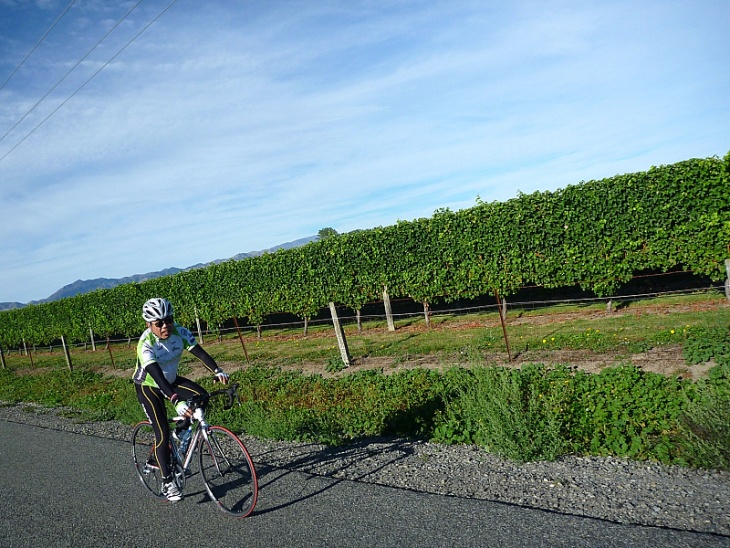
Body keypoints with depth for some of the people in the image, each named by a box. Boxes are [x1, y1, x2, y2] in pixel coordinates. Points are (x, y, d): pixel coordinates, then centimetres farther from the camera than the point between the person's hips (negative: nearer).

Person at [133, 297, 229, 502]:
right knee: (163, 431, -13)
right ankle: (167, 482, 3)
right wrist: (176, 401, -56)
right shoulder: (146, 344, -32)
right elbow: (156, 375, -44)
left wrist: (217, 371, -47)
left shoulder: (180, 332, -20)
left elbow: (199, 352, -29)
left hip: (171, 380, 5)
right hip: (148, 386, -5)